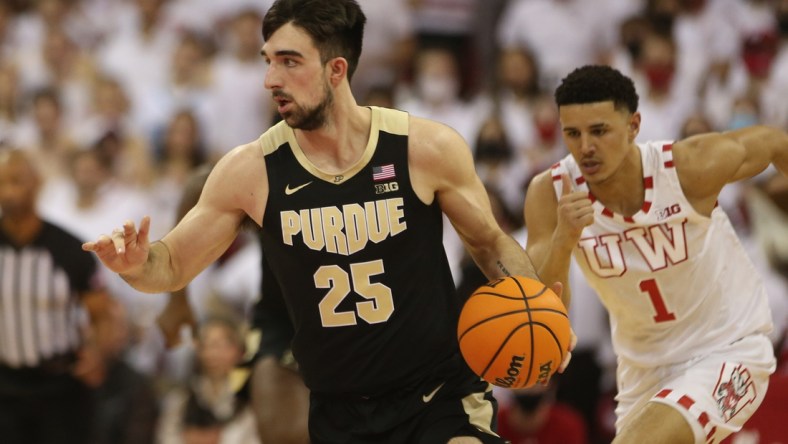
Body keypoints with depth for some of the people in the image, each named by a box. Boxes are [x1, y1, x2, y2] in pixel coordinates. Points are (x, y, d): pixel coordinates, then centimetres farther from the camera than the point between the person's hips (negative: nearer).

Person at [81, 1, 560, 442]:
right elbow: (176, 265, 4)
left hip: (442, 397, -2)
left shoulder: (427, 148, -9)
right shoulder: (250, 171, -6)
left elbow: (490, 242, 7)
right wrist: (137, 263, -19)